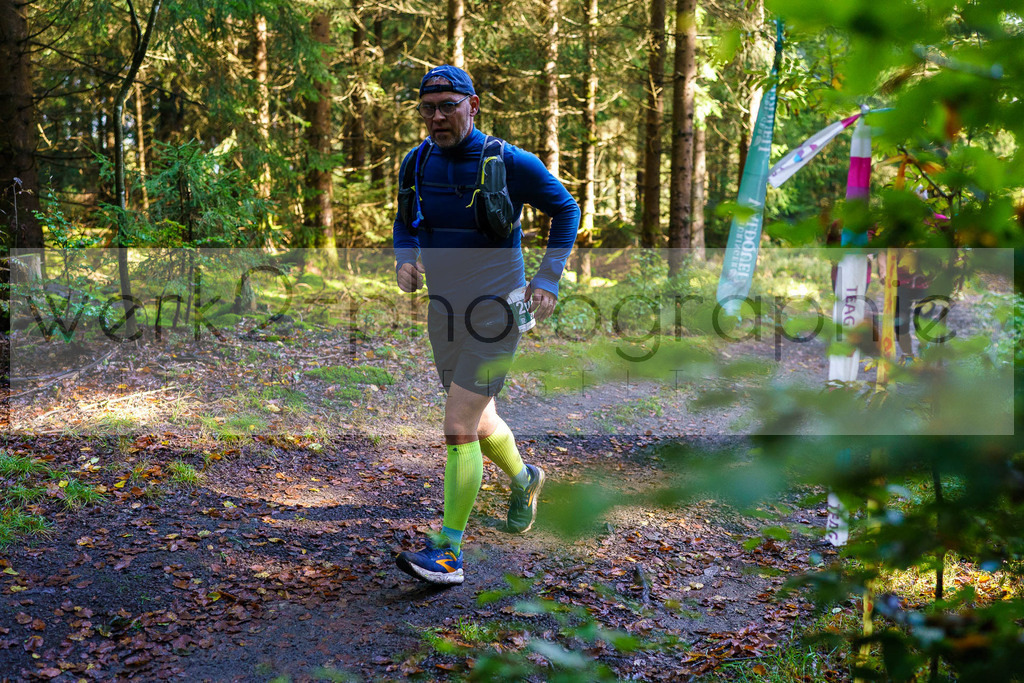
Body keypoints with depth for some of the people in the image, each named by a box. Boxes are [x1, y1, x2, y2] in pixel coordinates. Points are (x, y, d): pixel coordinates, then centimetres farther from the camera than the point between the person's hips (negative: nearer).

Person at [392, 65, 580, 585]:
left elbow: (566, 209, 1)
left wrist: (548, 279, -6)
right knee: (479, 420, 20)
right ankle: (524, 481, 50)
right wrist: (405, 259, -5)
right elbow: (405, 222, 17)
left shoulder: (509, 163, -13)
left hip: (496, 312, -6)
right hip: (444, 312, 6)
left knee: (459, 428, -12)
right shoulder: (417, 162, 1)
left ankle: (448, 553, -5)